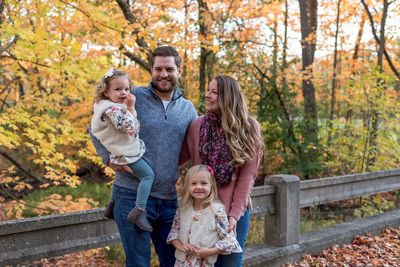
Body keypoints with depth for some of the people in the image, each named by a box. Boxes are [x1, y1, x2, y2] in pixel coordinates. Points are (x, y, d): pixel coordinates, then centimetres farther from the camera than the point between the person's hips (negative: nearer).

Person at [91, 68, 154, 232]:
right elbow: (131, 128, -28)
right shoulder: (113, 109, -25)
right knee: (148, 175, -10)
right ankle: (139, 210, -16)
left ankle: (111, 206, 40)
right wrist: (131, 107, -23)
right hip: (126, 153, -11)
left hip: (119, 152, 11)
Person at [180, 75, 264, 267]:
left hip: (235, 209, -1)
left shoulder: (249, 128, -5)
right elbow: (180, 157, 10)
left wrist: (235, 214, -11)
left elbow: (247, 175, -7)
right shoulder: (197, 125, 0)